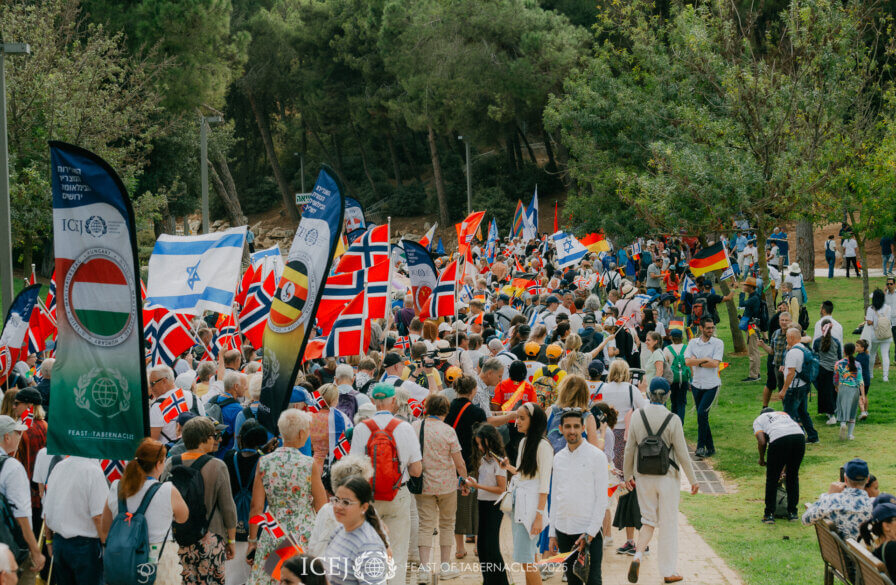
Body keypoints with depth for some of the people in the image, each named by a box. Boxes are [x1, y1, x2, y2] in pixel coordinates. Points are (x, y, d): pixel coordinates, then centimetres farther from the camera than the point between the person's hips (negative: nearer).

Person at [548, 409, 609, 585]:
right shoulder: (559, 458, 11)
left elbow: (601, 498, -7)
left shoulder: (597, 456, -4)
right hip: (563, 530, 5)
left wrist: (590, 533, -14)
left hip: (589, 532, -5)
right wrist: (552, 533, 10)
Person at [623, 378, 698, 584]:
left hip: (644, 477, 3)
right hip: (667, 477, -3)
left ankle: (638, 555, -9)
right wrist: (692, 479, 2)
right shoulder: (673, 420, -12)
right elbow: (682, 453, -8)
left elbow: (629, 449, 2)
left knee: (648, 521, 15)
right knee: (669, 524, 8)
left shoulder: (638, 417, -4)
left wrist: (627, 475, 16)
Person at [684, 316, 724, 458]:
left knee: (702, 413, -16)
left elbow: (715, 363, -14)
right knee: (702, 416, 8)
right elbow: (687, 361, -6)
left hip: (711, 384, -4)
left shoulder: (718, 343, -3)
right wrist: (705, 359, -13)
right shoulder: (693, 343, 6)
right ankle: (710, 447, 17)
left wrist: (697, 361, -7)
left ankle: (701, 446, -8)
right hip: (697, 385, 4)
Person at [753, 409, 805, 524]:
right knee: (793, 477, 21)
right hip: (799, 436, 4)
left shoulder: (758, 420, 26)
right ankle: (792, 513, 26)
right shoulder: (784, 414, 39)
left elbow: (762, 442, 7)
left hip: (779, 439, -4)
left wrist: (761, 459, 25)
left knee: (772, 479, 12)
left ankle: (769, 515, 16)